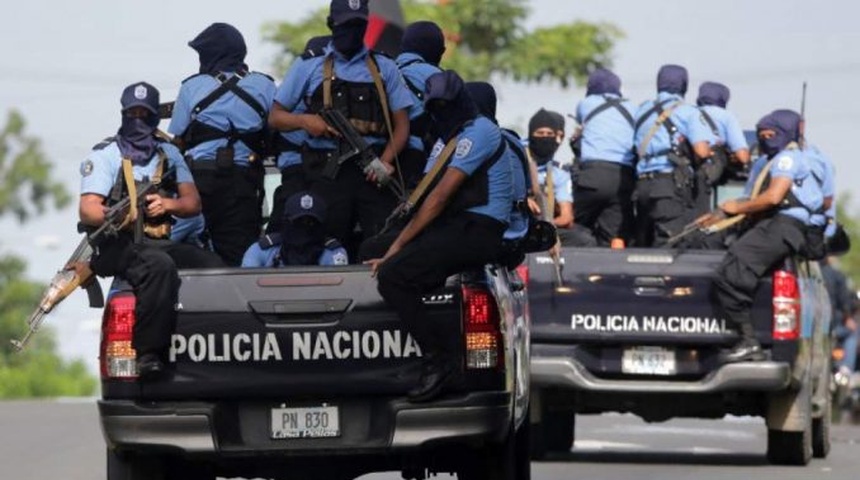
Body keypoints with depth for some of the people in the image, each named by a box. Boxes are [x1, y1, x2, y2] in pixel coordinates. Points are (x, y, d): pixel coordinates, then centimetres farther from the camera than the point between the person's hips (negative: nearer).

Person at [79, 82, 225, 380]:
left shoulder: (168, 154, 20)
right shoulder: (105, 155, 5)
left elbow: (193, 203, 14)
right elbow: (87, 209, -7)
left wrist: (168, 204, -9)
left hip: (160, 241, 5)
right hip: (118, 245, -5)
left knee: (213, 266, -23)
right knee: (161, 266, -38)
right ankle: (147, 353, -39)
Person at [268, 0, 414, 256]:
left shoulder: (384, 69, 16)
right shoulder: (309, 69, 14)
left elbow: (401, 124, 11)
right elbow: (275, 117, 15)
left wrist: (386, 161, -8)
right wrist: (304, 121, -7)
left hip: (373, 170, 0)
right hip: (327, 172, 0)